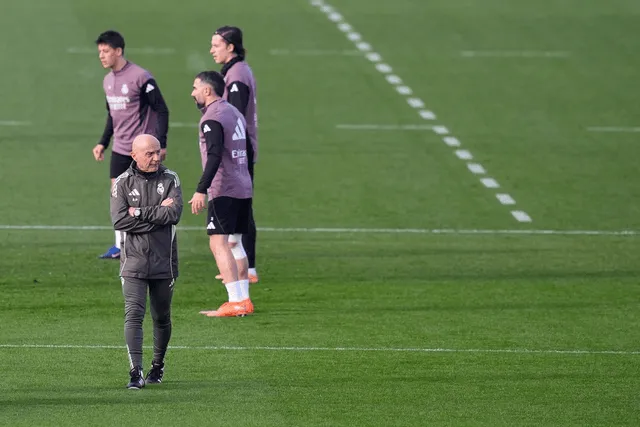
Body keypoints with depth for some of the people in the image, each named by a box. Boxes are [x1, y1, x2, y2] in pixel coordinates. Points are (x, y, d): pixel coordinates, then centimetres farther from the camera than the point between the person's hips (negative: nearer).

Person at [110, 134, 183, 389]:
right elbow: (119, 221, -12)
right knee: (133, 315, -14)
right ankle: (136, 372, -17)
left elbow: (175, 214, -13)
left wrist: (139, 213, -13)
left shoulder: (170, 180, 2)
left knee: (162, 318, 12)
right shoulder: (123, 183, 0)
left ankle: (158, 366, 31)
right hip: (134, 261, -2)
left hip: (164, 261, 2)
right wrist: (158, 214, -12)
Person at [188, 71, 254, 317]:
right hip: (244, 189, 9)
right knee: (234, 243, 17)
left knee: (219, 244, -10)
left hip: (223, 191, -9)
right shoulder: (234, 113, 17)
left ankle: (236, 303, -18)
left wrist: (201, 190, -26)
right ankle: (245, 301, 17)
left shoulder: (212, 118, -12)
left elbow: (214, 157, -23)